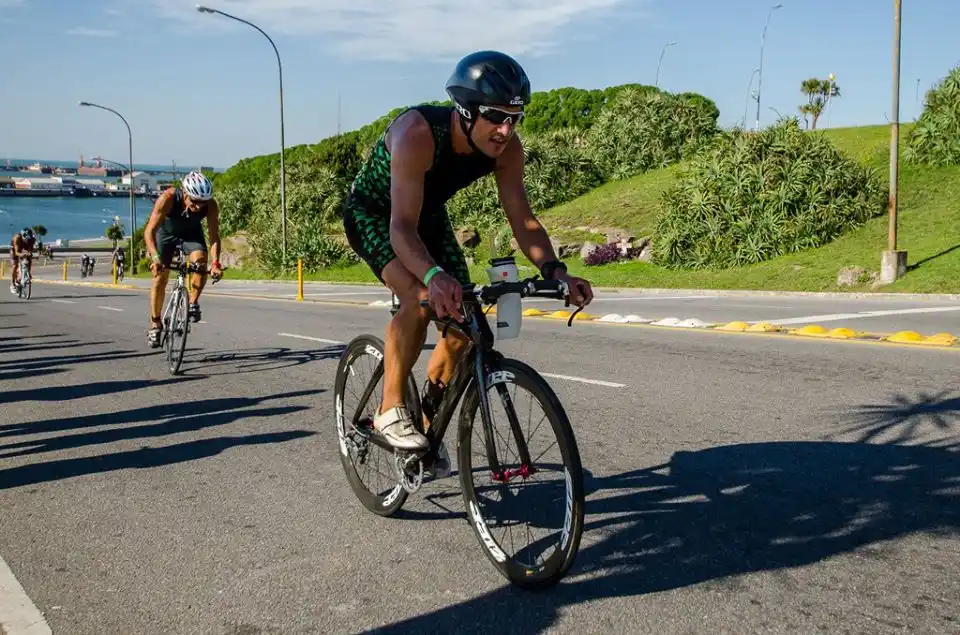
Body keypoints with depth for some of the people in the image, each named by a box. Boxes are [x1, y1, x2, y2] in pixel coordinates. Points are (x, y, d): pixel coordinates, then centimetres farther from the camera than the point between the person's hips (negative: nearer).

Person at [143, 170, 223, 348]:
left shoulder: (210, 205, -32)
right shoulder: (168, 198, -38)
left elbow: (214, 236, -29)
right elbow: (149, 231, -39)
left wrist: (215, 263, -45)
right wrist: (155, 257, -54)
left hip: (191, 232, 1)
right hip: (166, 232, -1)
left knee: (200, 259, -28)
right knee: (160, 276, -5)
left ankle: (193, 303, -10)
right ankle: (155, 324, 8)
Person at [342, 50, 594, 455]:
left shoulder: (506, 148, -22)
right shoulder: (417, 134, -39)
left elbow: (522, 218, -19)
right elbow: (402, 227, -46)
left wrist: (554, 271, -36)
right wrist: (434, 276, -65)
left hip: (429, 214, 6)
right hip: (372, 213, -6)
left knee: (464, 319, -5)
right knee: (420, 298, -31)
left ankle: (428, 421, 16)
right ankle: (391, 409, -13)